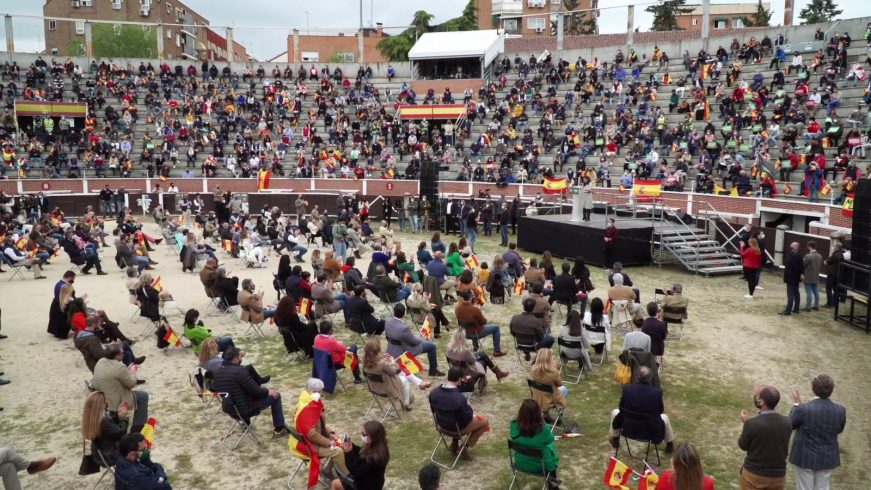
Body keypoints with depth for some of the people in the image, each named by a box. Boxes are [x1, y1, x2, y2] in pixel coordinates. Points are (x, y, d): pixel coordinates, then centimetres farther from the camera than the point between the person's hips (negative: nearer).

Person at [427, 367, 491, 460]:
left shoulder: (433, 393, -17)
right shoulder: (460, 398, -35)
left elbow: (433, 409, 2)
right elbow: (468, 418, -21)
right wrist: (468, 407, -1)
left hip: (442, 424, 6)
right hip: (458, 428, -6)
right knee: (485, 421, 15)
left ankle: (454, 443, 28)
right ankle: (465, 447, 14)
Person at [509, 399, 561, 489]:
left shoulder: (513, 425, -25)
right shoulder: (543, 429, -34)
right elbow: (550, 440, -11)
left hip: (520, 463, 3)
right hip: (539, 466, -3)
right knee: (551, 447, 30)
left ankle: (550, 479, 48)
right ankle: (551, 479, 50)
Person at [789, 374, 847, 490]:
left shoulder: (803, 409, -23)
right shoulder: (840, 410, -13)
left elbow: (789, 425, -4)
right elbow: (839, 430, 8)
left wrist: (796, 404, 3)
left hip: (806, 457, -3)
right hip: (827, 458, 3)